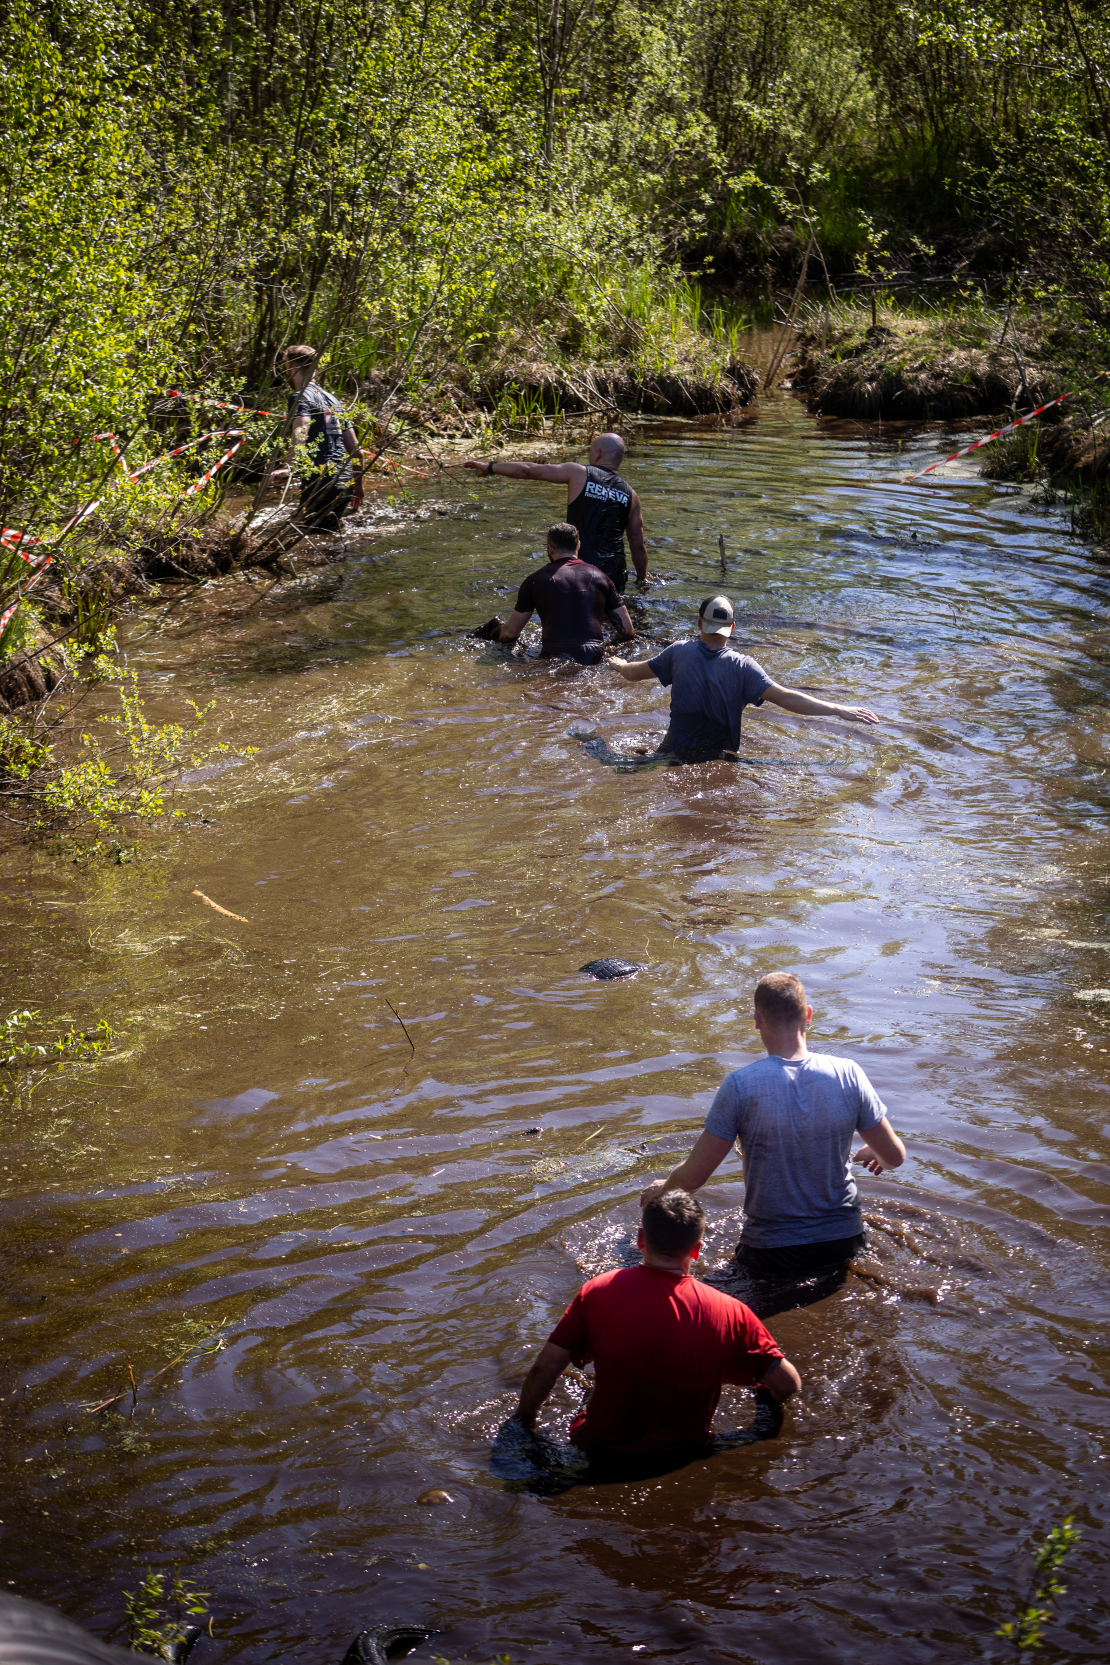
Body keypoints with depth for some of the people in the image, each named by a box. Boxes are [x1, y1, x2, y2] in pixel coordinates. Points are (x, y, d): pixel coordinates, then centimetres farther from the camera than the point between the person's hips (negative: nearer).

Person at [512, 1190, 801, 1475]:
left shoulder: (598, 1293, -17)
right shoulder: (729, 1312, -16)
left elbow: (544, 1370, -14)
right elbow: (788, 1385, -8)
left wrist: (523, 1418, 6)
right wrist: (769, 1402, 16)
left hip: (603, 1453, 1)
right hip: (684, 1459, -1)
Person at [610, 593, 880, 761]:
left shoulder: (679, 652, -8)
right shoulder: (742, 667, -14)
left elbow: (632, 673, 6)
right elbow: (786, 699, -21)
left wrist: (618, 663, 31)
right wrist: (841, 710, -19)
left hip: (674, 754, 2)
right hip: (719, 758, -2)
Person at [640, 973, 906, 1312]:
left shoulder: (741, 1085, -17)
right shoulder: (848, 1074, -10)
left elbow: (693, 1176, -12)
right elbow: (895, 1156, 0)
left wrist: (662, 1188, 11)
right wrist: (873, 1152, 25)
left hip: (772, 1254, -3)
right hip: (843, 1242, 3)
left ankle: (784, 1303, 8)